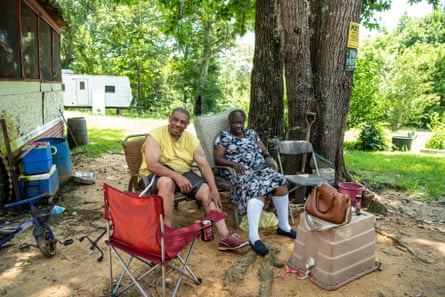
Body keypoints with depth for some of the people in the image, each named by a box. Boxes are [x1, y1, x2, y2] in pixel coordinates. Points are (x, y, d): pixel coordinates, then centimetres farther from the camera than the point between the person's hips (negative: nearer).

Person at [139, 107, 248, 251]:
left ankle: (225, 237, -19)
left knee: (207, 191, -16)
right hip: (157, 174, -4)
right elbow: (152, 165, -24)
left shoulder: (191, 139, 2)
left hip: (183, 173, 5)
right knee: (167, 182, -39)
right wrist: (177, 177, -36)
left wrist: (214, 189, -19)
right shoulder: (155, 135, -12)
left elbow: (204, 164, -6)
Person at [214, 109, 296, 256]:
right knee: (257, 189, -35)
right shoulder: (224, 136, 6)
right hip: (239, 171, -5)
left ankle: (284, 226, -9)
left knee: (280, 181, -21)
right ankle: (254, 236, -41)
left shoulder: (251, 133, 22)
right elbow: (217, 159, -3)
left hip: (260, 168, 6)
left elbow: (265, 151, 21)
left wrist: (268, 158, -3)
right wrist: (234, 164, -20)